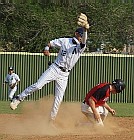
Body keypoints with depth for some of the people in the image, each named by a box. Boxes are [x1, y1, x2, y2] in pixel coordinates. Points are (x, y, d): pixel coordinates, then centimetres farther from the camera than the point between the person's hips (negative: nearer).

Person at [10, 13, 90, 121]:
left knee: (58, 99, 0)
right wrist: (46, 49, -13)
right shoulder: (65, 41, 2)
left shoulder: (81, 47, -1)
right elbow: (50, 43, 10)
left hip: (65, 74, 1)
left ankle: (52, 119, 11)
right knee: (37, 86, -15)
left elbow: (84, 41, -23)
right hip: (55, 69, -1)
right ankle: (18, 98, -2)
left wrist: (86, 30, -43)